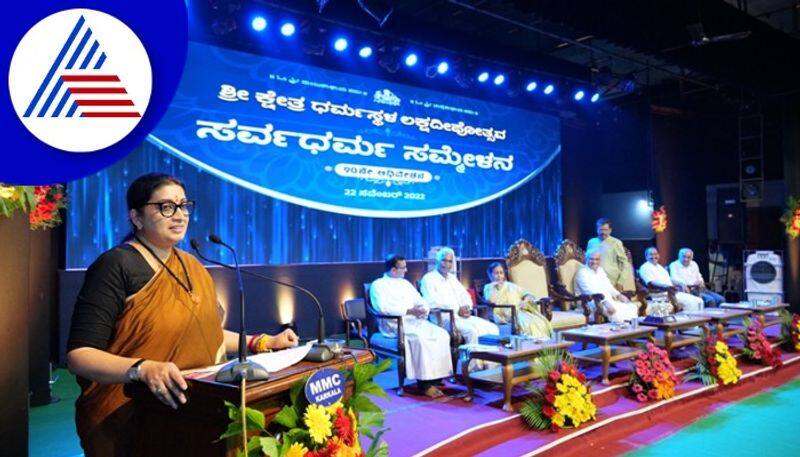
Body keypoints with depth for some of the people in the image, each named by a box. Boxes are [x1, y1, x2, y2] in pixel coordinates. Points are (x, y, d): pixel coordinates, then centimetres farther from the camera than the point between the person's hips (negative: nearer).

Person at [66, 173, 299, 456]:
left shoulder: (191, 266, 11)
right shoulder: (116, 267, -10)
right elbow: (79, 354, -15)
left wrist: (263, 343, 9)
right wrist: (143, 369, -31)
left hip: (196, 413, 5)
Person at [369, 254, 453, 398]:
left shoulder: (405, 283, 23)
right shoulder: (378, 285, 2)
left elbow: (422, 302, 19)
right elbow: (383, 307, -15)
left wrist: (423, 309, -6)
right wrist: (409, 311, -17)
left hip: (415, 320, 7)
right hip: (395, 323, -6)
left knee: (442, 335, -20)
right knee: (420, 339, -35)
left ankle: (436, 376, -18)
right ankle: (424, 383, -26)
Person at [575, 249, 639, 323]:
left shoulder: (600, 270, 17)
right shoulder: (582, 272, -9)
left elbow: (608, 286, 19)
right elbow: (592, 291, -20)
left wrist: (619, 295, 0)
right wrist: (605, 302, -31)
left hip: (609, 301, 8)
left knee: (632, 307, -11)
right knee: (615, 311, -34)